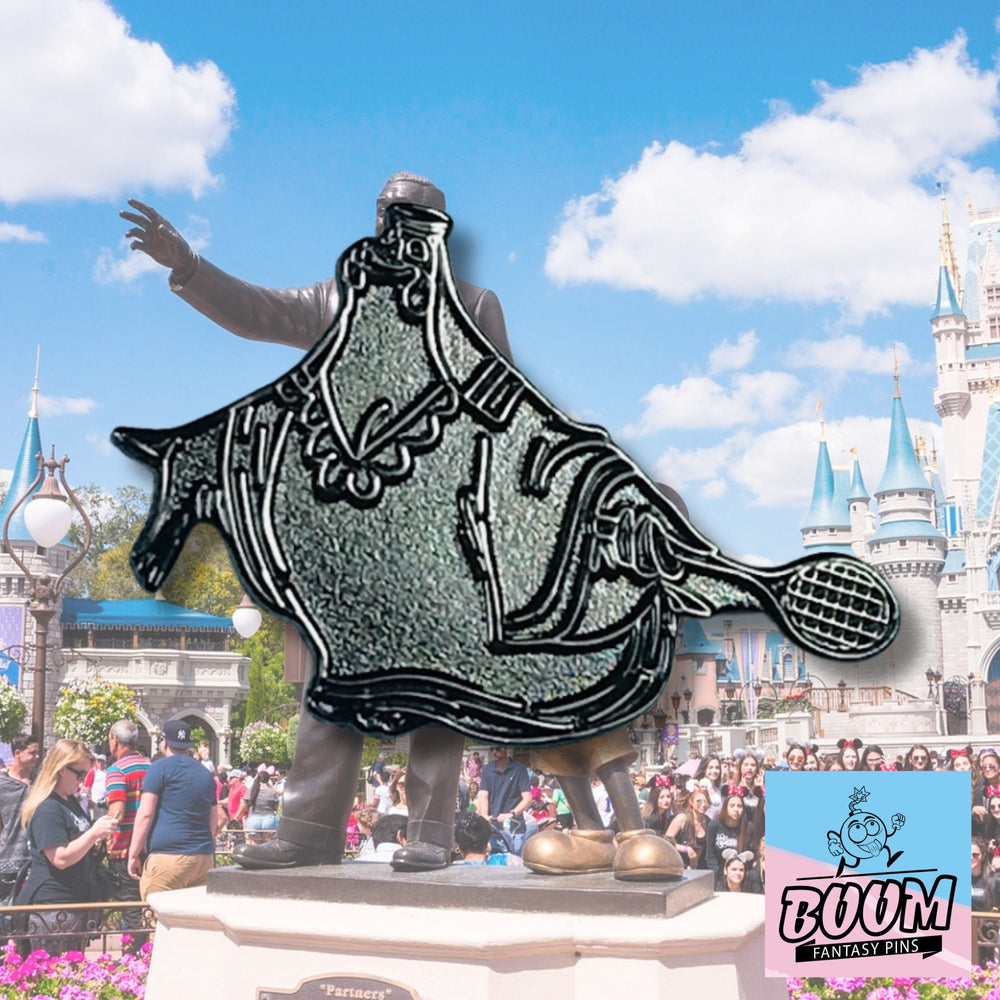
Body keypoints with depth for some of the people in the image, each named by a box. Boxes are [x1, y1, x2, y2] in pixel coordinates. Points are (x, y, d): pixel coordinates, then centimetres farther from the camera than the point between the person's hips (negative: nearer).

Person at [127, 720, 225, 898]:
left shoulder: (160, 767, 0)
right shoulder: (206, 774, 19)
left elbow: (145, 814, -7)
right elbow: (219, 820, 23)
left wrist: (133, 855, -4)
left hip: (167, 858, -6)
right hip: (205, 859, 7)